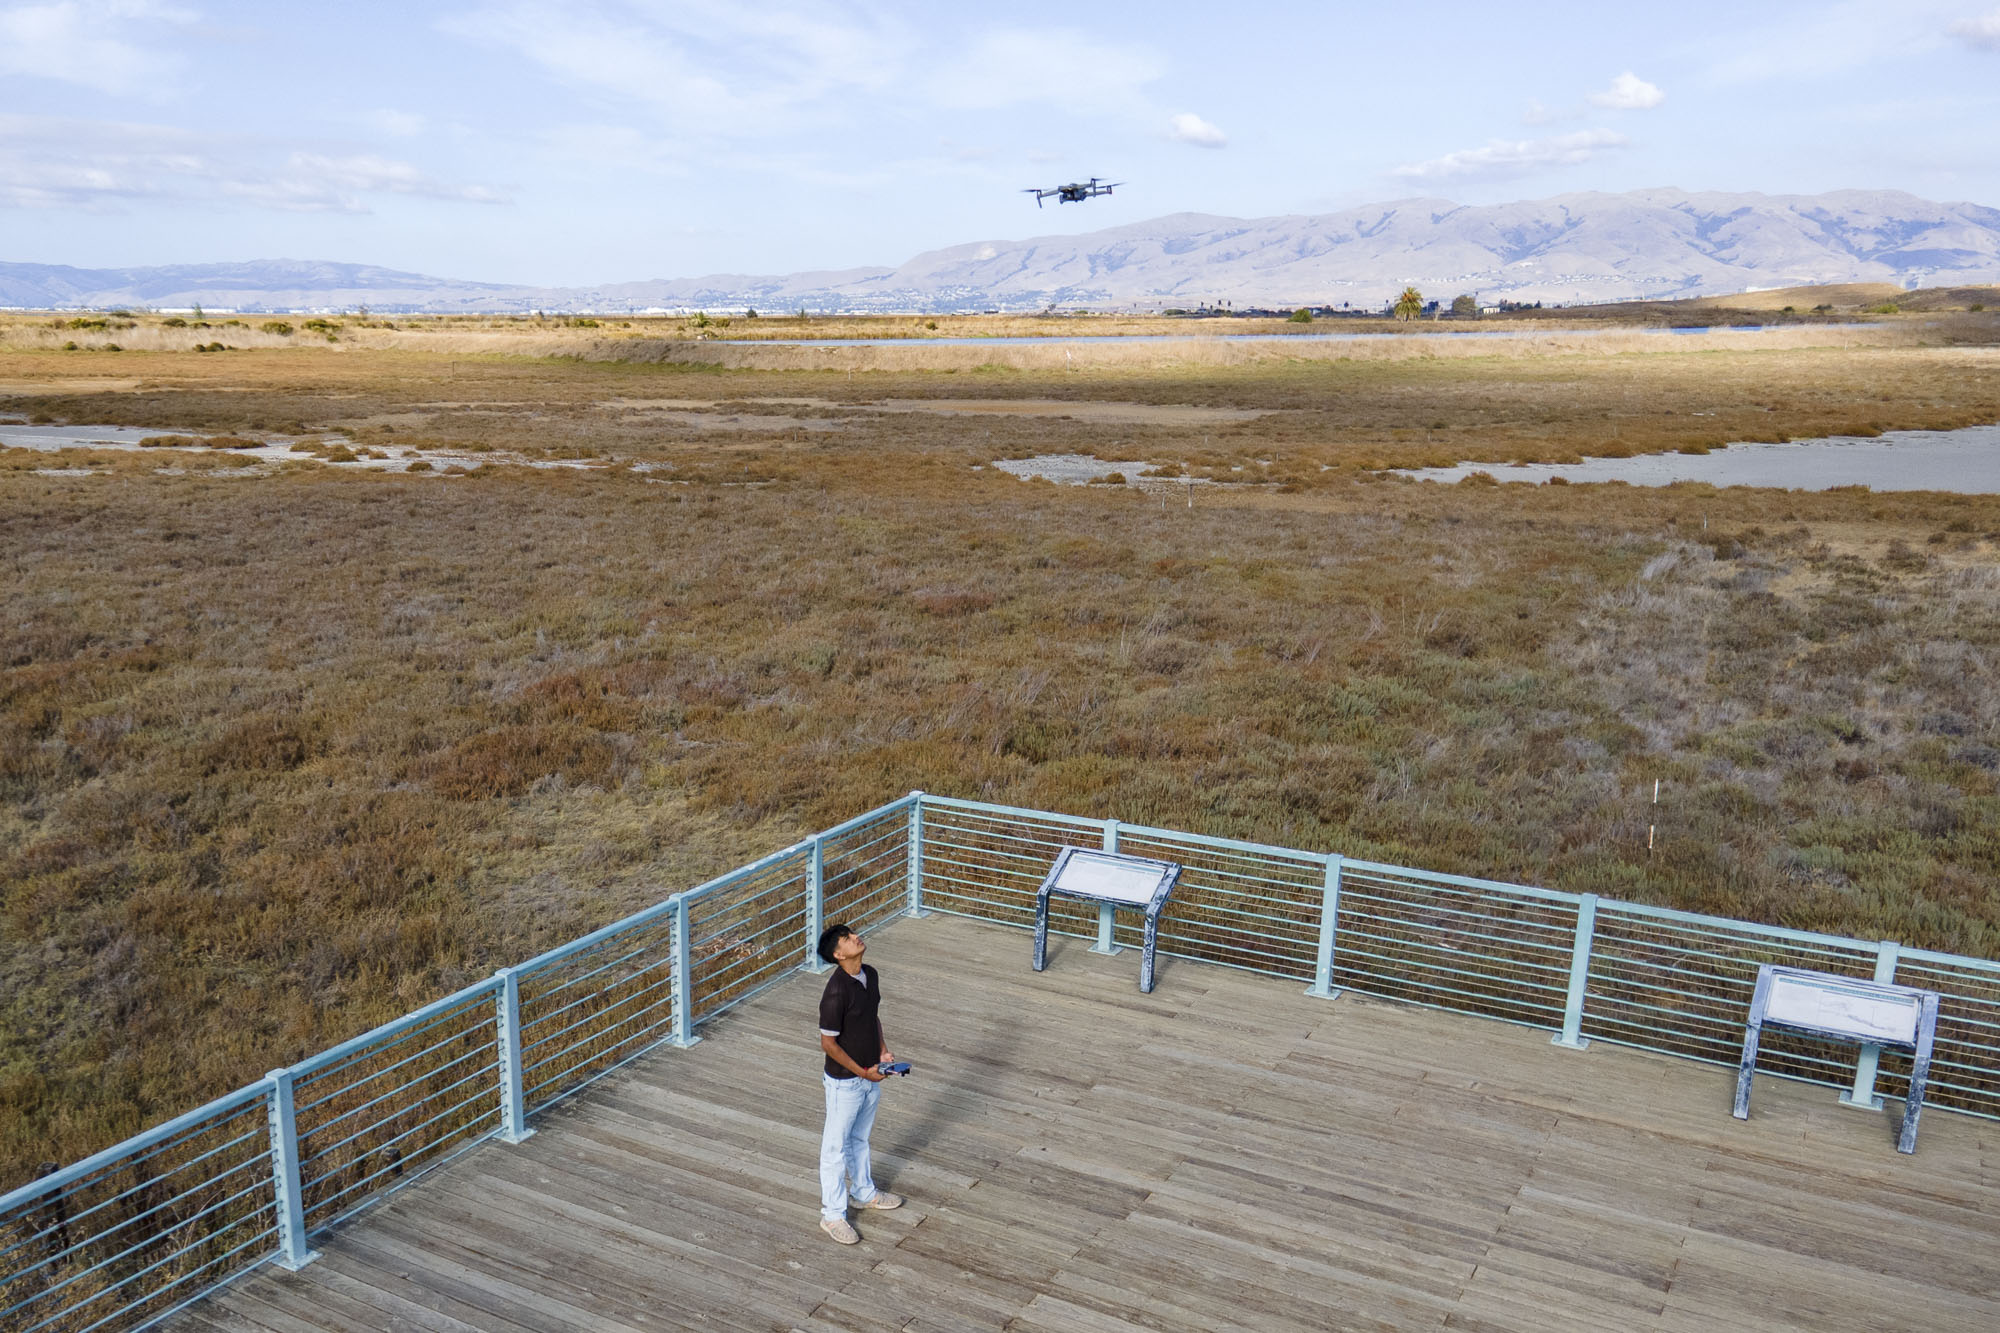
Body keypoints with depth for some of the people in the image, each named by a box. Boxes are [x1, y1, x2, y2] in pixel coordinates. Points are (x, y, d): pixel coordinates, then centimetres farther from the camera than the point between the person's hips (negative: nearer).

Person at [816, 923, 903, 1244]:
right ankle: (832, 1215, 21)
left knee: (860, 1137, 26)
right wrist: (862, 1072, -17)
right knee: (836, 1146, 8)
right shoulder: (836, 991, -28)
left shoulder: (871, 975, -3)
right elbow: (828, 1043, -21)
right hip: (845, 1080, -7)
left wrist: (883, 1051, 1)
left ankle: (864, 1192, 45)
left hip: (870, 1076, 8)